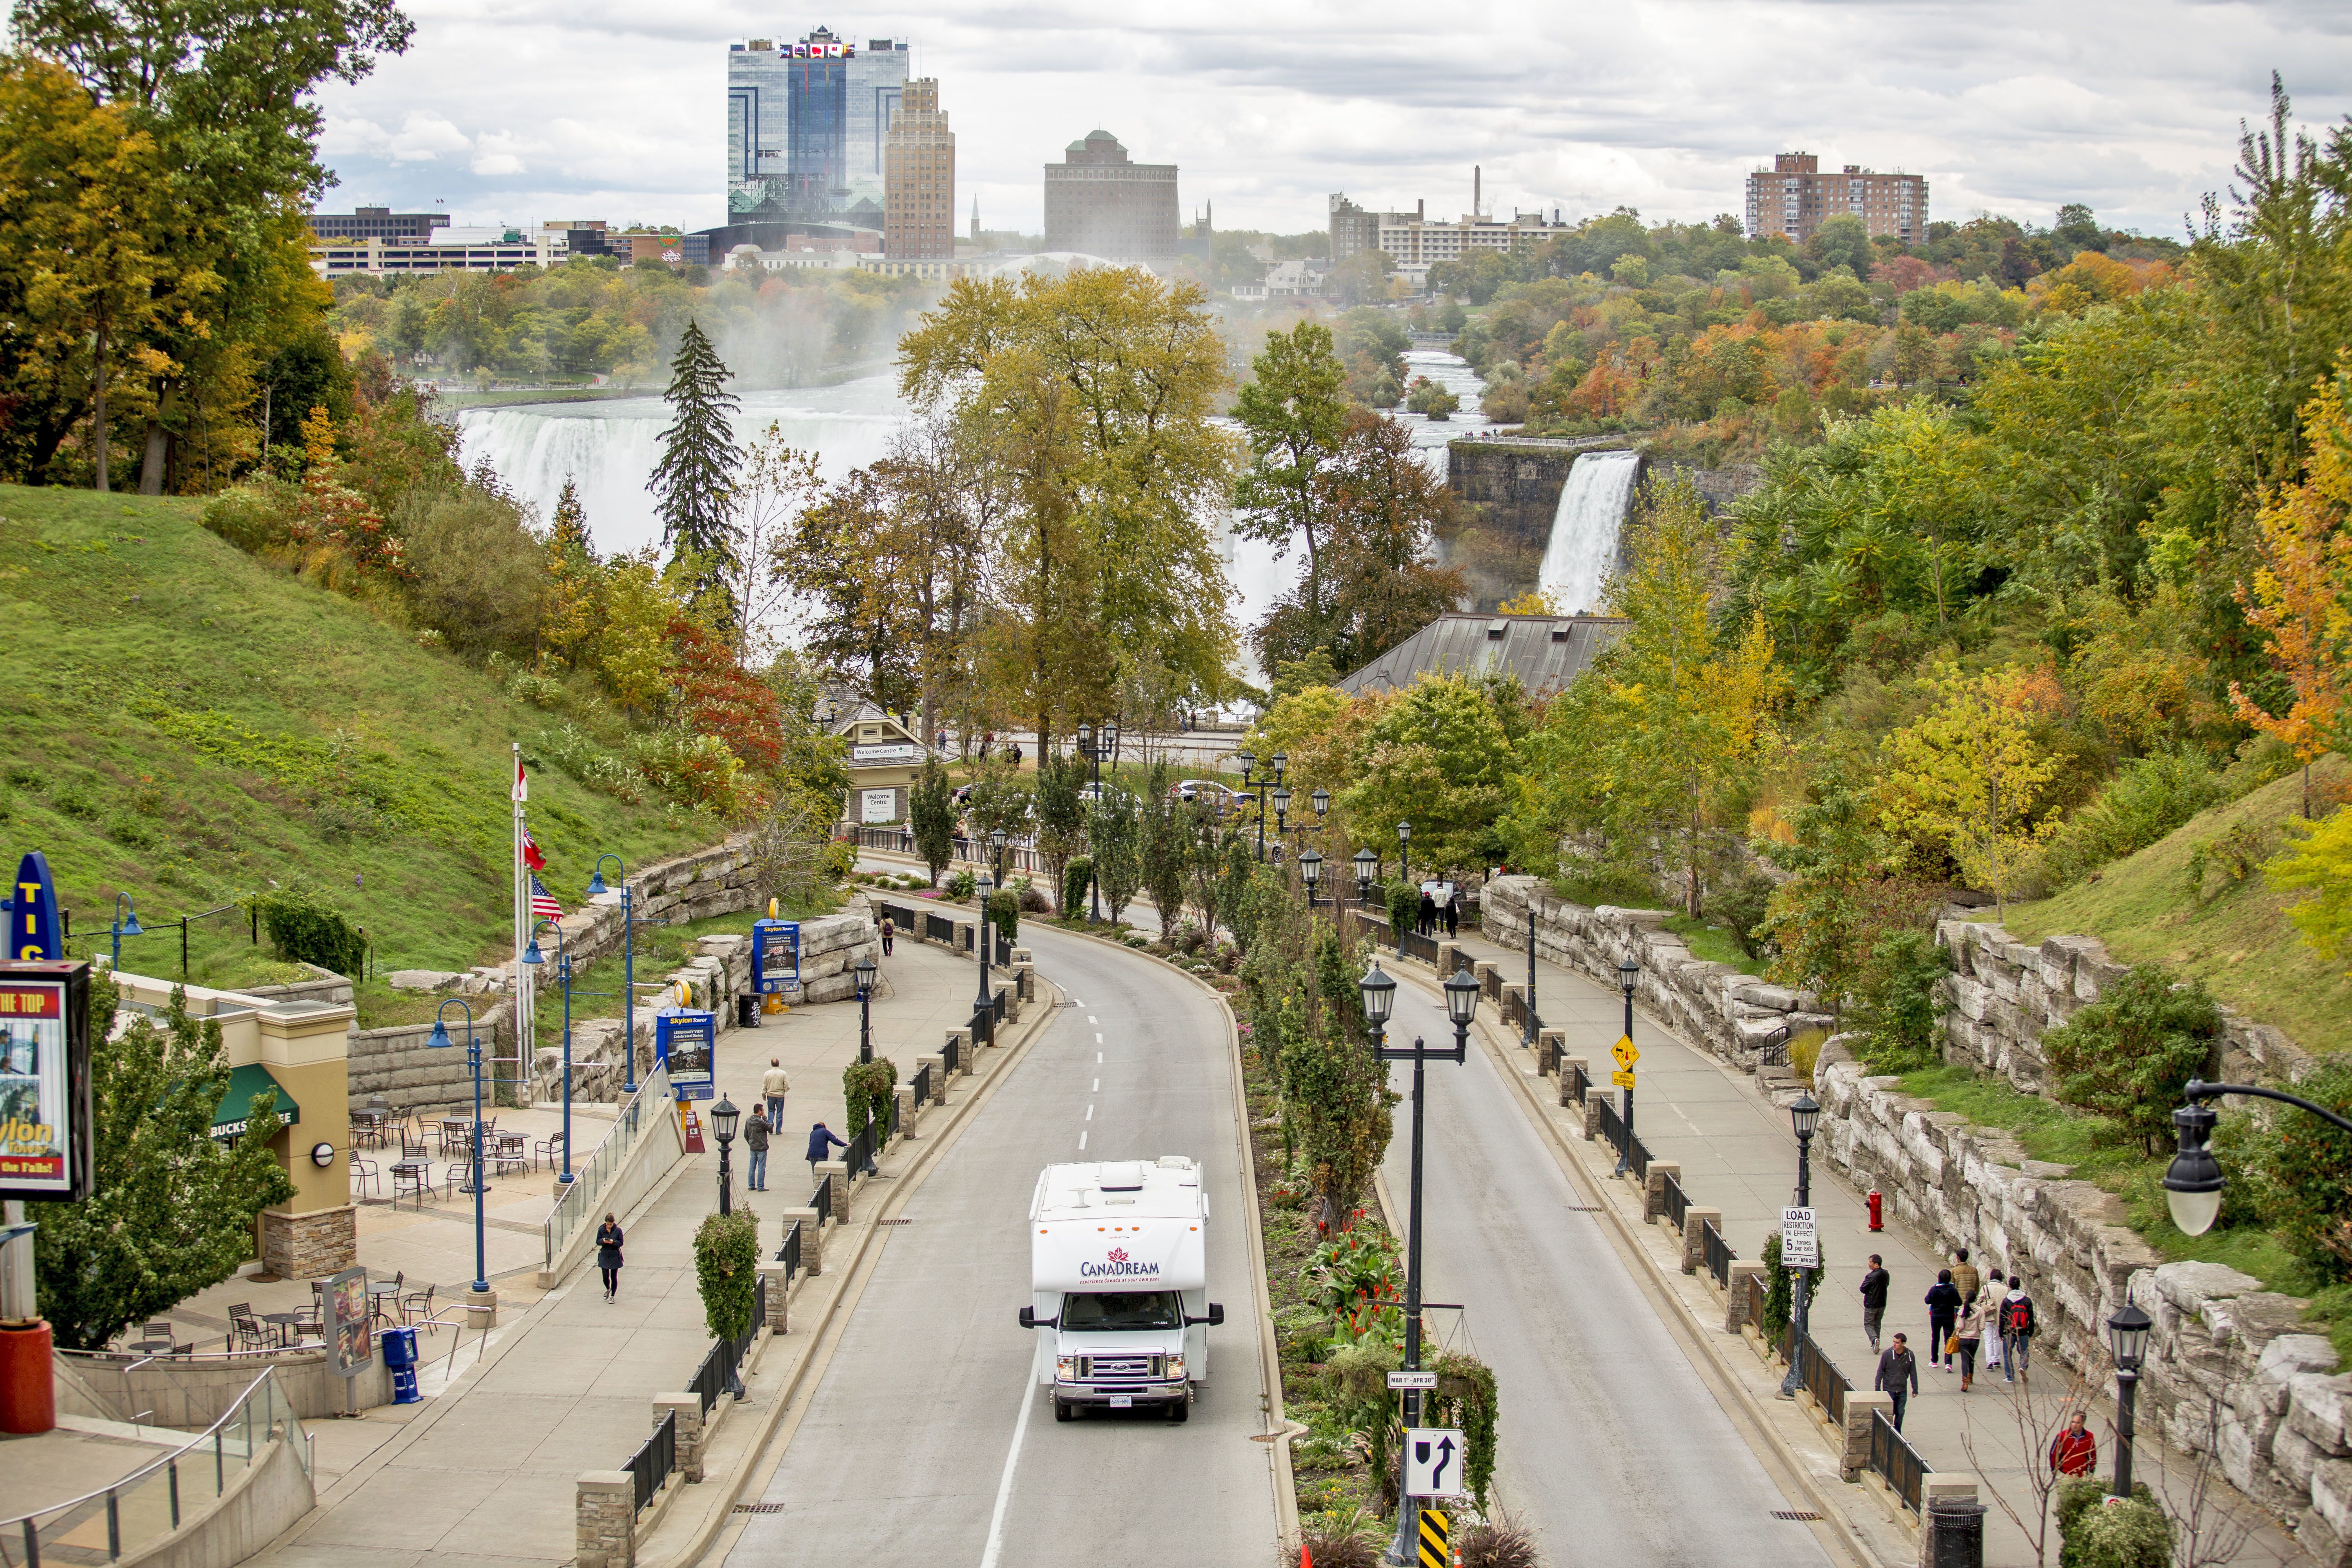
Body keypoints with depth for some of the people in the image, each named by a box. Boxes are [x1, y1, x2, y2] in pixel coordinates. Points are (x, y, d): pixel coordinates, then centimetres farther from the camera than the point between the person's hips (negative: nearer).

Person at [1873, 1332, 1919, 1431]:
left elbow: (1913, 1373, 5)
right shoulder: (1888, 1354, -12)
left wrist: (1915, 1389, 7)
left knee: (1900, 1413, 8)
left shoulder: (1910, 1355, -6)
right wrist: (1877, 1388, -5)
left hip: (1903, 1390, 2)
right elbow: (1880, 1371, -4)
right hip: (1889, 1389, -2)